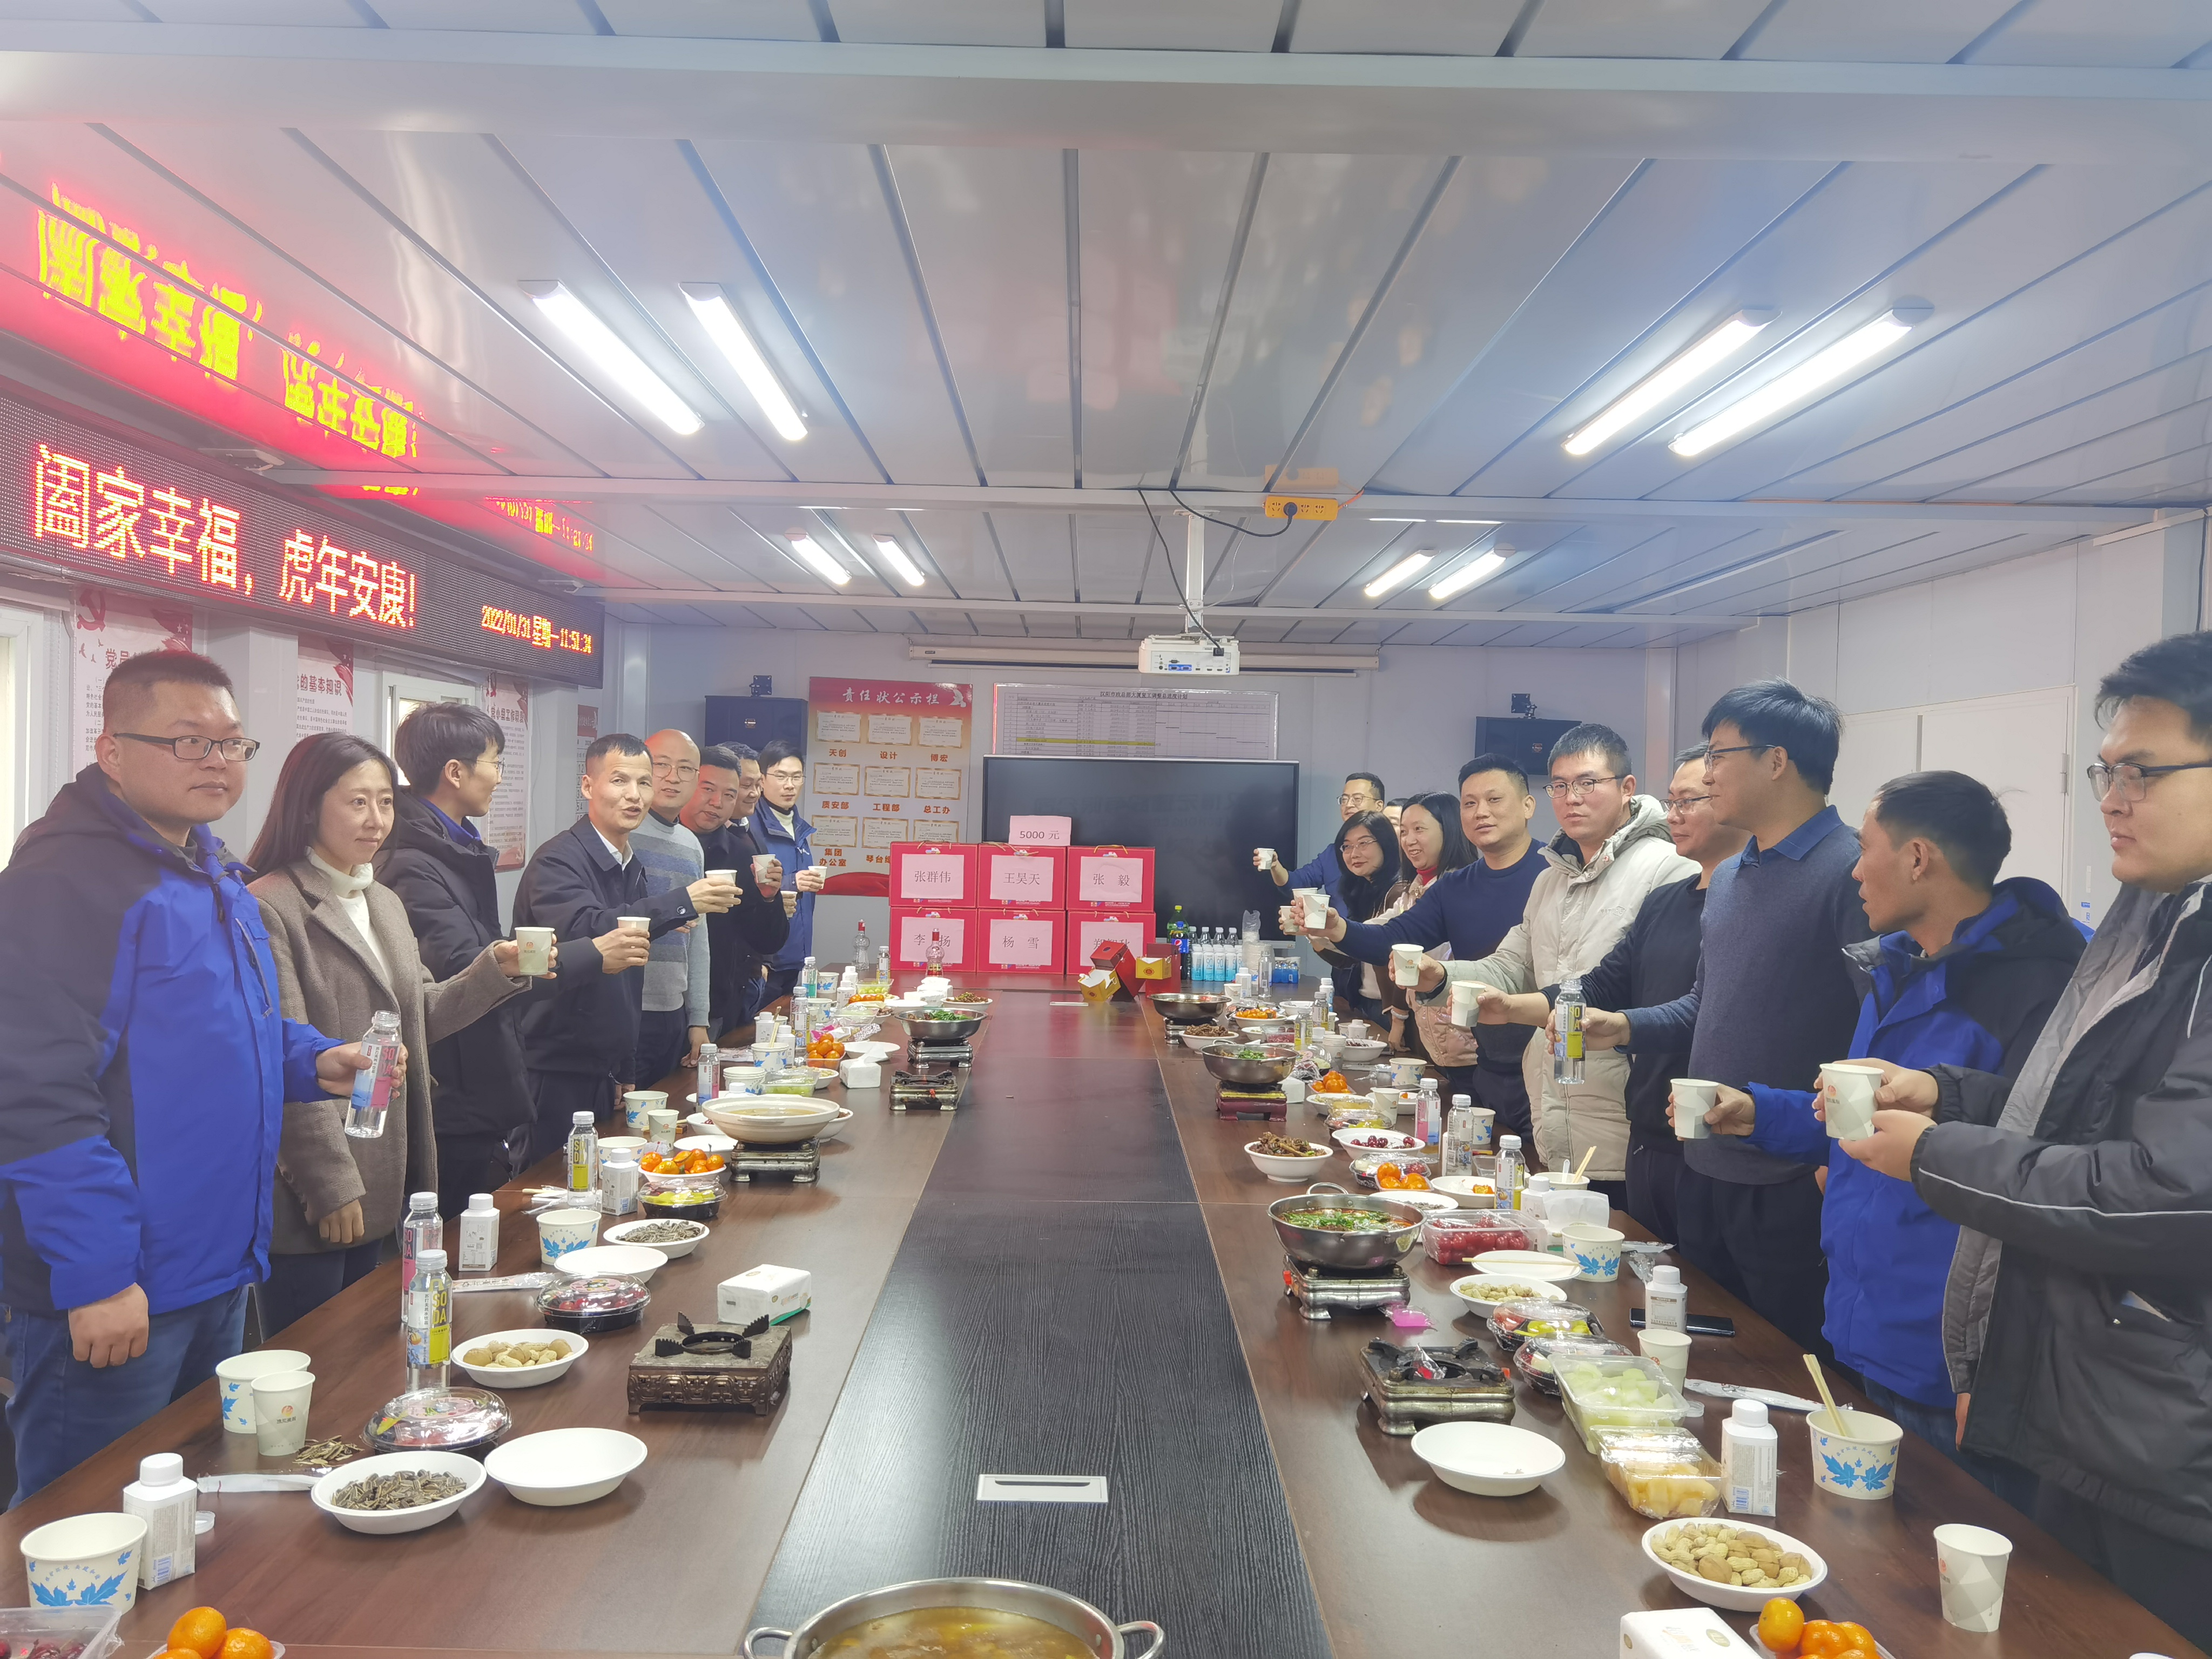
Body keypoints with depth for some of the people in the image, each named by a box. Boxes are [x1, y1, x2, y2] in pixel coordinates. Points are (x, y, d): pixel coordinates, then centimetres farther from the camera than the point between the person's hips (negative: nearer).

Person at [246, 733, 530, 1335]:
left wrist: (497, 968, -1)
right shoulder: (268, 908, -14)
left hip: (382, 1188, 8)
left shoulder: (386, 904, 15)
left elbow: (420, 1019, 15)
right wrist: (332, 1186, -17)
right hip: (308, 1199, -8)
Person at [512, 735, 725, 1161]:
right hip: (556, 1074, -8)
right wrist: (683, 902, -38)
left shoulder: (632, 869, 12)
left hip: (606, 1072, 8)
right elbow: (583, 930, -34)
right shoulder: (558, 861, -14)